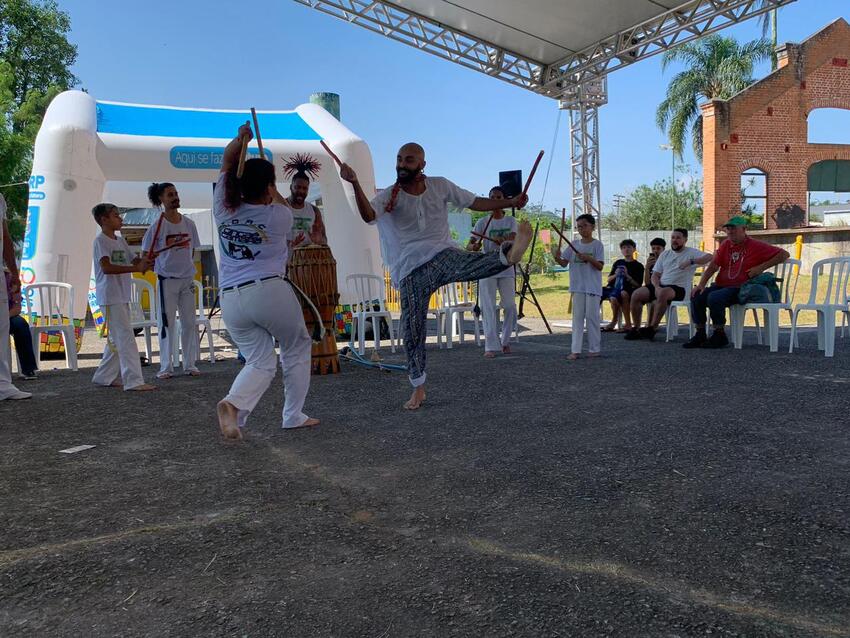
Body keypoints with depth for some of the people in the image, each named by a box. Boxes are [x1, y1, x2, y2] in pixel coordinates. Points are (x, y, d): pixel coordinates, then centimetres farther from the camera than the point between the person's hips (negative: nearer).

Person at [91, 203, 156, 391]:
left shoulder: (120, 240, 17)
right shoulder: (101, 240, -8)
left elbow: (135, 260, 19)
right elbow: (106, 268, -20)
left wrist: (144, 261, -4)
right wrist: (136, 268, -24)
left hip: (122, 296, 9)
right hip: (110, 297, -9)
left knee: (116, 339, 13)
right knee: (125, 337, -12)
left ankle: (105, 376, 24)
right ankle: (134, 380, -13)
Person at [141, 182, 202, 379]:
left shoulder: (189, 224, 5)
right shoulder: (157, 226, -6)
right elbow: (147, 255, -2)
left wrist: (186, 267, 9)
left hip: (187, 279, 4)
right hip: (166, 280, -4)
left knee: (189, 323, 7)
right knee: (166, 324, 1)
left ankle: (190, 365, 16)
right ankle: (166, 367, 9)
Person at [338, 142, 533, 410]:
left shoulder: (440, 186, 6)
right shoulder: (388, 196, -2)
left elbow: (475, 202, 15)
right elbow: (368, 215, -23)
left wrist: (510, 202, 7)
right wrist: (355, 184, -39)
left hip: (442, 255, 0)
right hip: (411, 270, 0)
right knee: (412, 330, 1)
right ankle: (418, 388, 15)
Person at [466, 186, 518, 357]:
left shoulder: (511, 221, 5)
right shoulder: (483, 222, 0)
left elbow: (512, 239, -15)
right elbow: (469, 246, -6)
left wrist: (503, 240, -38)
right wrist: (474, 246, -31)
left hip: (506, 269, 2)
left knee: (510, 306, 2)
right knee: (489, 308, -4)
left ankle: (505, 341, 21)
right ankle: (491, 346, 0)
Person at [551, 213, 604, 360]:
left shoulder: (597, 245, -3)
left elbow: (600, 266, -9)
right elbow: (564, 263, 4)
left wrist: (588, 258, -25)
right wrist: (557, 257, -16)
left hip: (593, 287, -4)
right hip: (578, 287, 4)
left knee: (592, 316, 0)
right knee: (577, 317, 4)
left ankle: (594, 348, 10)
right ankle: (575, 350, 5)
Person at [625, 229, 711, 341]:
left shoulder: (691, 252, 5)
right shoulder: (665, 254, 20)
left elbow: (709, 257, -12)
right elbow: (655, 275, 15)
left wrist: (690, 262, -24)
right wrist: (657, 287, -7)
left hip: (679, 288, -5)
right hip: (660, 285, 6)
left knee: (663, 293, -39)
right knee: (637, 294, -19)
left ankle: (652, 328, -30)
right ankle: (637, 328, -10)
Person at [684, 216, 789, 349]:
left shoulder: (756, 246, -2)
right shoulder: (726, 244, 14)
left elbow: (784, 254, -4)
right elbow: (713, 266, 7)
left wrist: (761, 267, -13)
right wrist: (701, 284, -8)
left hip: (740, 289, -6)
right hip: (720, 285, 6)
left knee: (714, 298, -33)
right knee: (696, 296, -16)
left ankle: (719, 336, -17)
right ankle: (700, 335, -4)